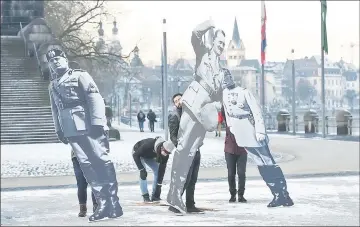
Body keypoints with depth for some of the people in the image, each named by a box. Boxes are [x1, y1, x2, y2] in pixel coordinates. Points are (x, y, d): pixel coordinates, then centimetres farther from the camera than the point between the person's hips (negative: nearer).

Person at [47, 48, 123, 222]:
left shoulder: (80, 75, 2)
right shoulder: (52, 85, 19)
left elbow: (95, 98, -6)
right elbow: (55, 109, 25)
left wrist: (97, 122, -15)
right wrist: (58, 129, 17)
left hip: (89, 127, -5)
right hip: (71, 131, 5)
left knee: (101, 161, -7)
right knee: (86, 165, -1)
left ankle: (113, 202, -4)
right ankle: (102, 203, 0)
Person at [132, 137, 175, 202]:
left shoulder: (165, 154, -27)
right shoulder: (149, 145, -44)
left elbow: (162, 169, -21)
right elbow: (135, 155, -33)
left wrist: (159, 184, -23)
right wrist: (141, 169, -37)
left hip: (149, 156, 5)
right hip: (137, 153, -5)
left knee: (157, 172, -8)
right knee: (143, 174, -22)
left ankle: (154, 196, 0)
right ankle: (145, 196, -14)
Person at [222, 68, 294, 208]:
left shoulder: (244, 92, -5)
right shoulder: (224, 94, 8)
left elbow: (256, 111, -10)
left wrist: (260, 130, -16)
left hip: (252, 132, -4)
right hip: (240, 135, 4)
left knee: (269, 162, -3)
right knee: (261, 165, 2)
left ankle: (284, 194, -1)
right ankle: (277, 195, 3)